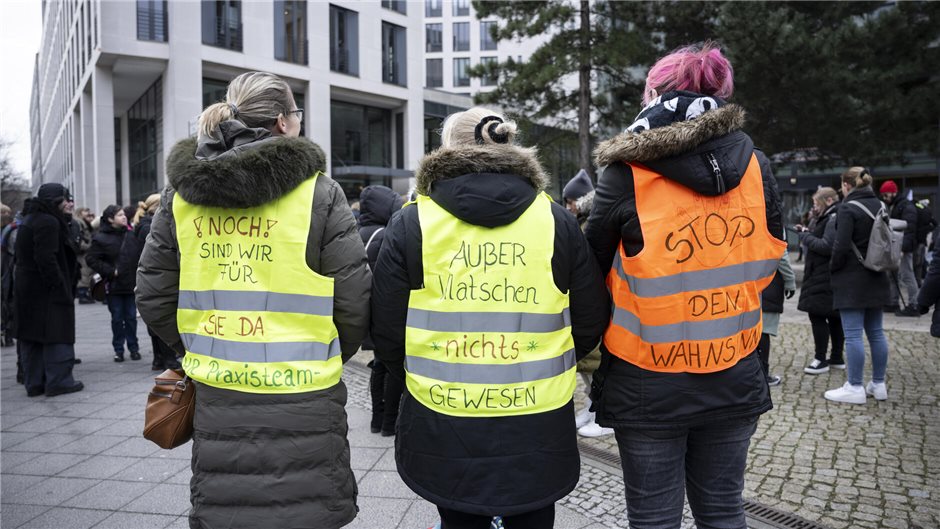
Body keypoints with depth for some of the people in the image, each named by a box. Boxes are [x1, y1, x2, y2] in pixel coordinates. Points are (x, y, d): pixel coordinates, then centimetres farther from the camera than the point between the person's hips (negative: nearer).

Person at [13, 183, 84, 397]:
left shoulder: (28, 220, 18)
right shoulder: (48, 222, -14)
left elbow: (23, 257, 19)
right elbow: (46, 258, -22)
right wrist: (59, 285, -20)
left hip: (25, 287, 10)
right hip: (46, 290, -10)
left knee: (31, 336, 10)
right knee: (56, 334, -4)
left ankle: (34, 383, 16)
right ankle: (58, 381, -2)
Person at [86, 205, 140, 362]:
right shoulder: (101, 238, -6)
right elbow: (90, 259, -7)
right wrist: (111, 271, -11)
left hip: (131, 282, 2)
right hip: (114, 285, -2)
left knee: (131, 317, 8)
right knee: (117, 318, 6)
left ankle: (133, 348, 18)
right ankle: (118, 350, 16)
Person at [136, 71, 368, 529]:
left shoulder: (181, 192, 4)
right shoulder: (318, 192, -8)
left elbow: (154, 298, 6)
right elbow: (354, 302, -8)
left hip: (215, 399, 4)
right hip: (300, 402, -4)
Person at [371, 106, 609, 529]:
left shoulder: (412, 221, -5)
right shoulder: (556, 220, -1)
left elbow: (387, 329, -4)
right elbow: (590, 322, 3)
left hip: (444, 430, -1)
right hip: (536, 430, 1)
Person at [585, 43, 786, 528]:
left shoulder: (628, 174, -14)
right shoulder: (755, 165, -1)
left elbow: (592, 269, -4)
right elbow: (766, 263, 10)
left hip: (649, 386, -4)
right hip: (735, 379, 4)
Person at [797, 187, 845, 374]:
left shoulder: (834, 218, -15)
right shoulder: (831, 217, 17)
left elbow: (827, 246, -21)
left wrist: (806, 237, -11)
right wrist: (809, 232, 9)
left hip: (825, 279, -10)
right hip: (830, 276, 10)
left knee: (817, 315, -7)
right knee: (834, 316, 13)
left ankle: (821, 359, -2)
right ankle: (837, 358, 19)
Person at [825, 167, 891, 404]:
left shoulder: (848, 208, -14)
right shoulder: (880, 206, 10)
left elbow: (841, 246, -18)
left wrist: (833, 268, -4)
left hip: (852, 280, -8)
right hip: (877, 278, 8)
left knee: (853, 334, -4)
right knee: (876, 332, 13)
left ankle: (855, 388, 0)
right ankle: (878, 385, 20)